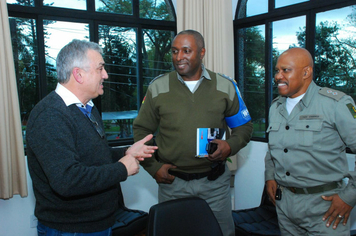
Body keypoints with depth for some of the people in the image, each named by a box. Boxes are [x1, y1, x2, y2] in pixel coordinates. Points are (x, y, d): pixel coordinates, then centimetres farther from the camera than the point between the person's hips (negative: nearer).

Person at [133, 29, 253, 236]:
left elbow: (244, 126, 6)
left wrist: (230, 146, -13)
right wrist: (153, 167, -5)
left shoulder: (225, 86, -2)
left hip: (215, 181, 0)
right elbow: (141, 130, 3)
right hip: (172, 181, 0)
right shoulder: (158, 87, -3)